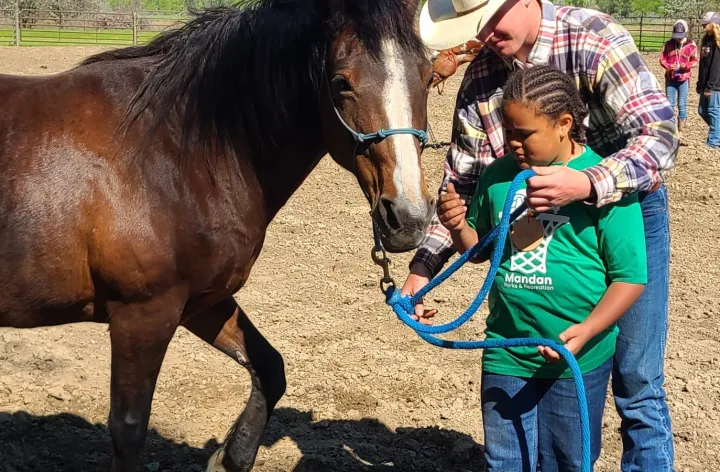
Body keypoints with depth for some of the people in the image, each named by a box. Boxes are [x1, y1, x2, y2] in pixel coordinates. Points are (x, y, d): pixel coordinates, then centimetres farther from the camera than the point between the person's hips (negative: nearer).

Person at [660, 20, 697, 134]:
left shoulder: (691, 45, -5)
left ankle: (681, 124, 13)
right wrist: (668, 66, -16)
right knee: (670, 103, 7)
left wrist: (687, 65, -20)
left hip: (684, 78, -2)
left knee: (682, 103, 3)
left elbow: (695, 61, 0)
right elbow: (662, 59, 3)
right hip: (670, 78, 2)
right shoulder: (668, 44, 0)